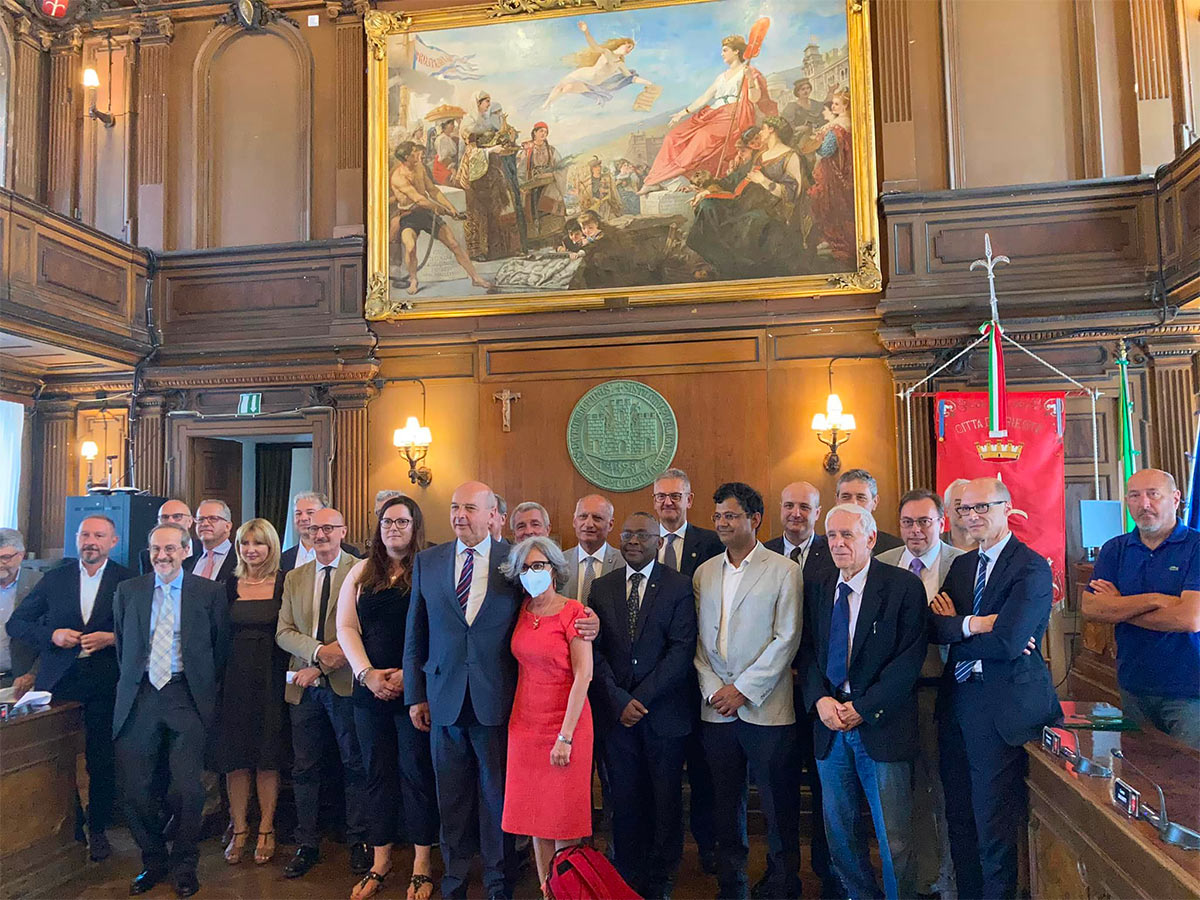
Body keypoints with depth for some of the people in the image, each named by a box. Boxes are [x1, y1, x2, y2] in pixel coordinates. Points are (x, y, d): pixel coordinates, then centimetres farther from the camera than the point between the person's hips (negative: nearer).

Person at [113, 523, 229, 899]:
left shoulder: (210, 592, 1)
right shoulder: (128, 590, 9)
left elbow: (221, 647, 5)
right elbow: (122, 645, 17)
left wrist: (205, 690, 4)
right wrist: (132, 682, 13)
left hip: (187, 696, -2)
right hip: (139, 697, 3)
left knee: (188, 787, -4)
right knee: (136, 787, 4)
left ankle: (184, 864, 17)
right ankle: (153, 860, 26)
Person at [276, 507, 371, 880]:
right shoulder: (294, 578, 13)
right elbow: (283, 632, 6)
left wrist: (320, 668, -12)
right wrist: (319, 650, -13)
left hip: (346, 683, -4)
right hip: (305, 686, 4)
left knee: (355, 765, 5)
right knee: (304, 768, 10)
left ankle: (358, 842, 18)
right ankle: (307, 845, 22)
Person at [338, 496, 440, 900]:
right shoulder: (361, 572, 11)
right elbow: (346, 627, 6)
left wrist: (409, 674, -16)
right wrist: (367, 673, -6)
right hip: (370, 690, 4)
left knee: (417, 772, 3)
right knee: (378, 772, 11)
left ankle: (422, 865, 15)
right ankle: (380, 862, 23)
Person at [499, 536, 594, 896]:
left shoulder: (573, 612, -11)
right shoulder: (523, 610, 5)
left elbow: (583, 676, -13)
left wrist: (565, 737, -16)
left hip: (565, 723, -5)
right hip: (525, 723, 5)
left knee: (564, 816, 2)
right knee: (536, 815, 10)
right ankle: (545, 891, 24)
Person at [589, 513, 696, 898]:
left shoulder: (679, 587, -2)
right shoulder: (602, 587, 7)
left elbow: (682, 649, -9)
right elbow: (596, 650, 3)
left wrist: (642, 698, -13)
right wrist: (620, 700, -9)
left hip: (664, 713, -2)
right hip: (615, 711, 2)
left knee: (665, 800, 8)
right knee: (625, 800, 8)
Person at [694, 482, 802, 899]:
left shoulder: (784, 571, -3)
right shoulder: (703, 573, 11)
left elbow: (786, 639, -8)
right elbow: (698, 639, 10)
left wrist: (743, 689, -11)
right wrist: (713, 688, -3)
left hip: (765, 708, -4)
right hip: (716, 708, 4)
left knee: (777, 802, 4)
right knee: (725, 802, 13)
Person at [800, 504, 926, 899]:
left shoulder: (904, 587, -8)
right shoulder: (817, 588, 8)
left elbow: (910, 658, -11)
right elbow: (808, 650, 9)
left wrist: (864, 709, -14)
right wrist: (820, 699, -8)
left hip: (881, 727, -4)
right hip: (830, 724, 5)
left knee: (894, 837, 3)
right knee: (839, 830, 14)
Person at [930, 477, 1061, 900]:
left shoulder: (1032, 567, -12)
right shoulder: (961, 565, 12)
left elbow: (1008, 642, -22)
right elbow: (934, 627, 1)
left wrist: (955, 627, -8)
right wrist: (973, 624, -16)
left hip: (1002, 707, -7)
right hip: (957, 701, 7)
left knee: (994, 822, 2)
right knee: (959, 815, 17)